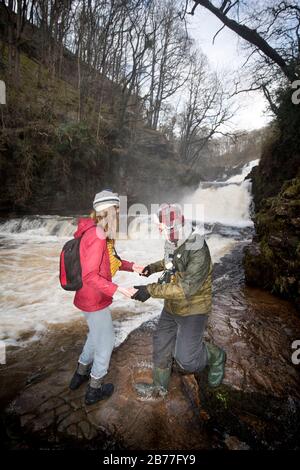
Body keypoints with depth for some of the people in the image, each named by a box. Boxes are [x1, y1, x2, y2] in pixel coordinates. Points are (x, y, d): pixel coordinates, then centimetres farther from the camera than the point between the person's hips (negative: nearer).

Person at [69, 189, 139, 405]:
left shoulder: (99, 234, 2)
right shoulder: (97, 237, -27)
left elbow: (110, 260, 11)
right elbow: (90, 276, -28)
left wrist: (131, 266, 2)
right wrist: (117, 290, -31)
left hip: (89, 297, 9)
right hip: (95, 300, -9)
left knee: (96, 334, 27)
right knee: (106, 340, 10)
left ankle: (80, 374, 46)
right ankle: (95, 389, 29)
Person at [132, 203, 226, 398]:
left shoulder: (198, 251, -29)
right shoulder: (173, 244, -4)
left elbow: (186, 288, -35)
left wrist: (151, 290, -36)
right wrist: (154, 267, 8)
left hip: (193, 312, -7)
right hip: (171, 308, 7)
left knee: (185, 360, 0)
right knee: (161, 346, 15)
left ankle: (216, 356, 30)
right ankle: (160, 387, 37)